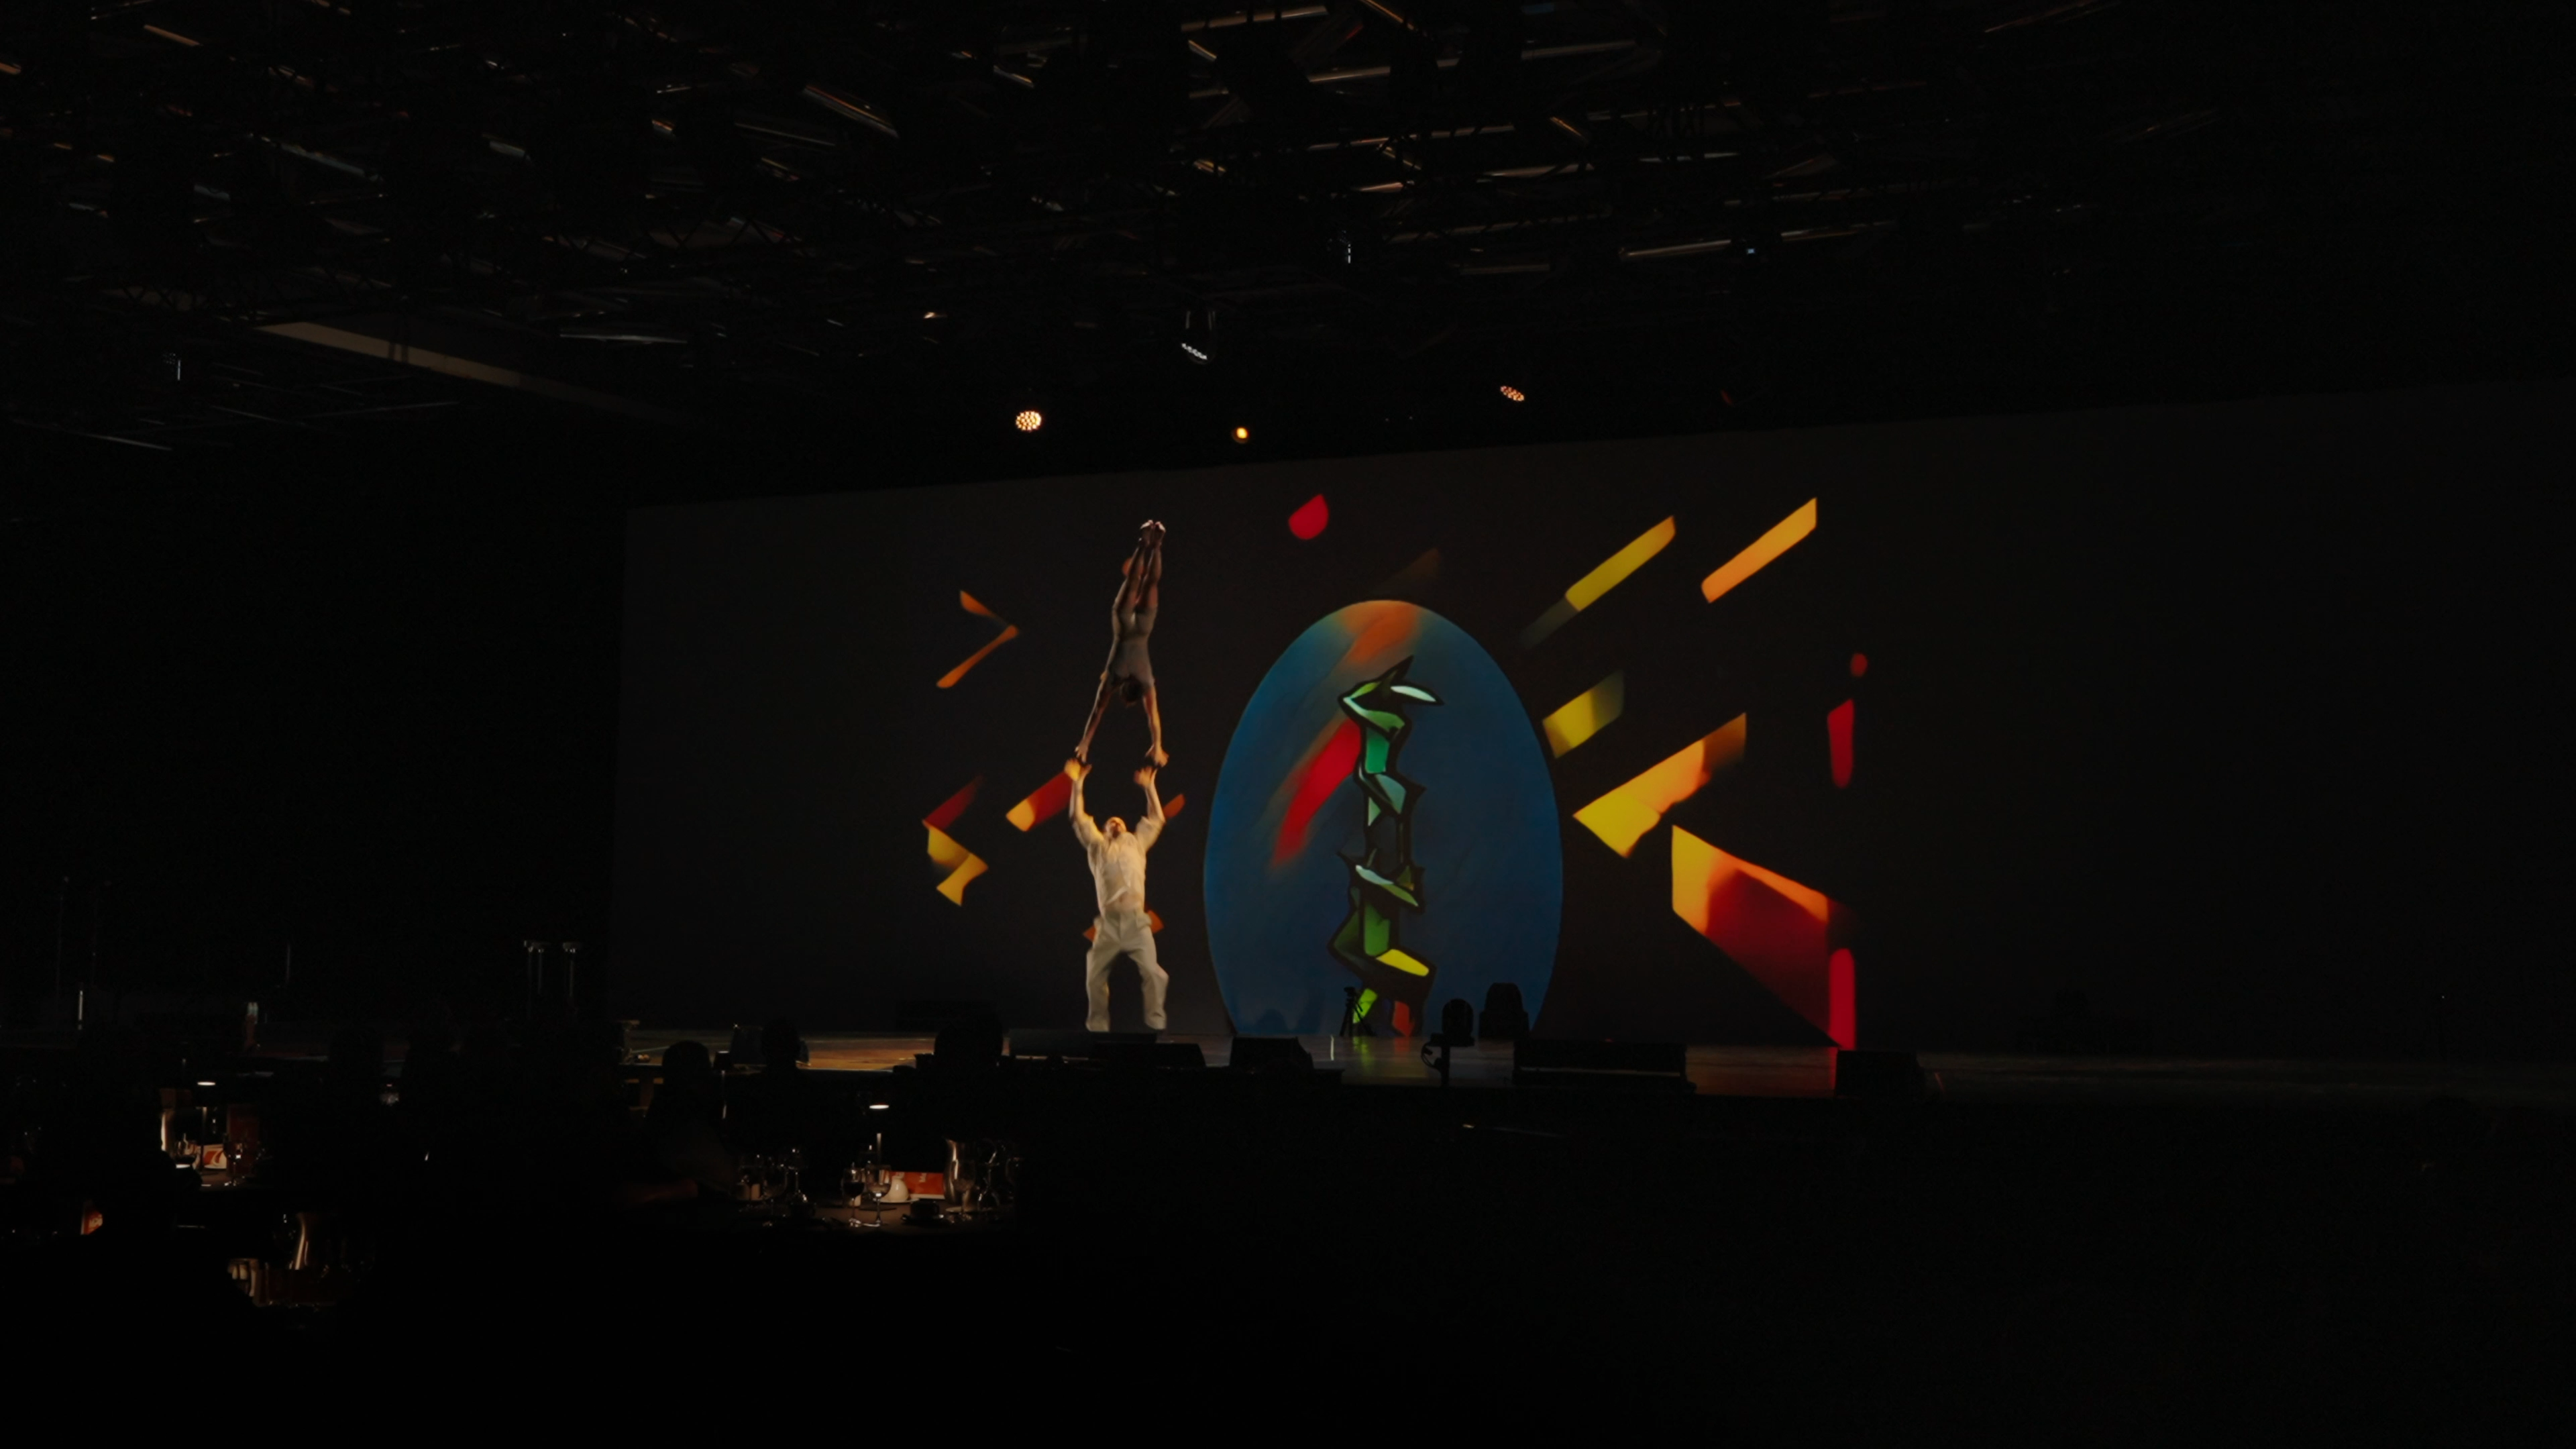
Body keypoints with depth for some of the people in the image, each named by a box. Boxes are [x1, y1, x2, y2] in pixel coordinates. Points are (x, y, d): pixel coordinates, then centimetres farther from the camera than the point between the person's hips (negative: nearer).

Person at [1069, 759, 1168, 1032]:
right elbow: (1079, 819, 14)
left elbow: (1156, 819, 24)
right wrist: (1078, 785, 8)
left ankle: (1156, 1025, -3)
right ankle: (1098, 1028, 13)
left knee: (1153, 973, -11)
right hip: (1109, 925, 0)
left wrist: (1149, 787, 21)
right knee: (1094, 978, 2)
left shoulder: (1136, 843, 23)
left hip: (1137, 923, 0)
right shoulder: (1098, 847, 20)